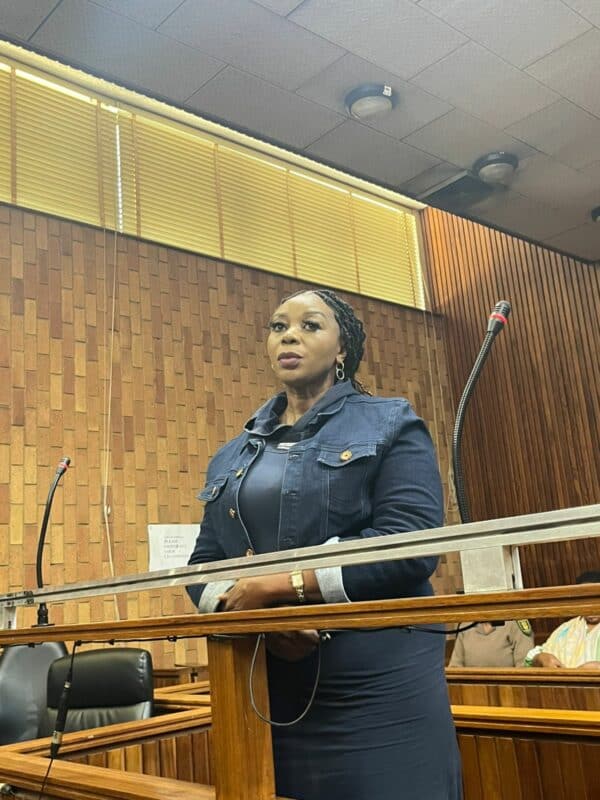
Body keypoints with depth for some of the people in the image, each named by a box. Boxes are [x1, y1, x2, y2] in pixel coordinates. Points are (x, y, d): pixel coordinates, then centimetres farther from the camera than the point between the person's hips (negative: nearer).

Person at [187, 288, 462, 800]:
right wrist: (250, 612, -13)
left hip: (376, 686, -4)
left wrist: (280, 585, -16)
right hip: (267, 690, 4)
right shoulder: (233, 456, 15)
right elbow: (203, 565, 9)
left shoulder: (389, 427, 1)